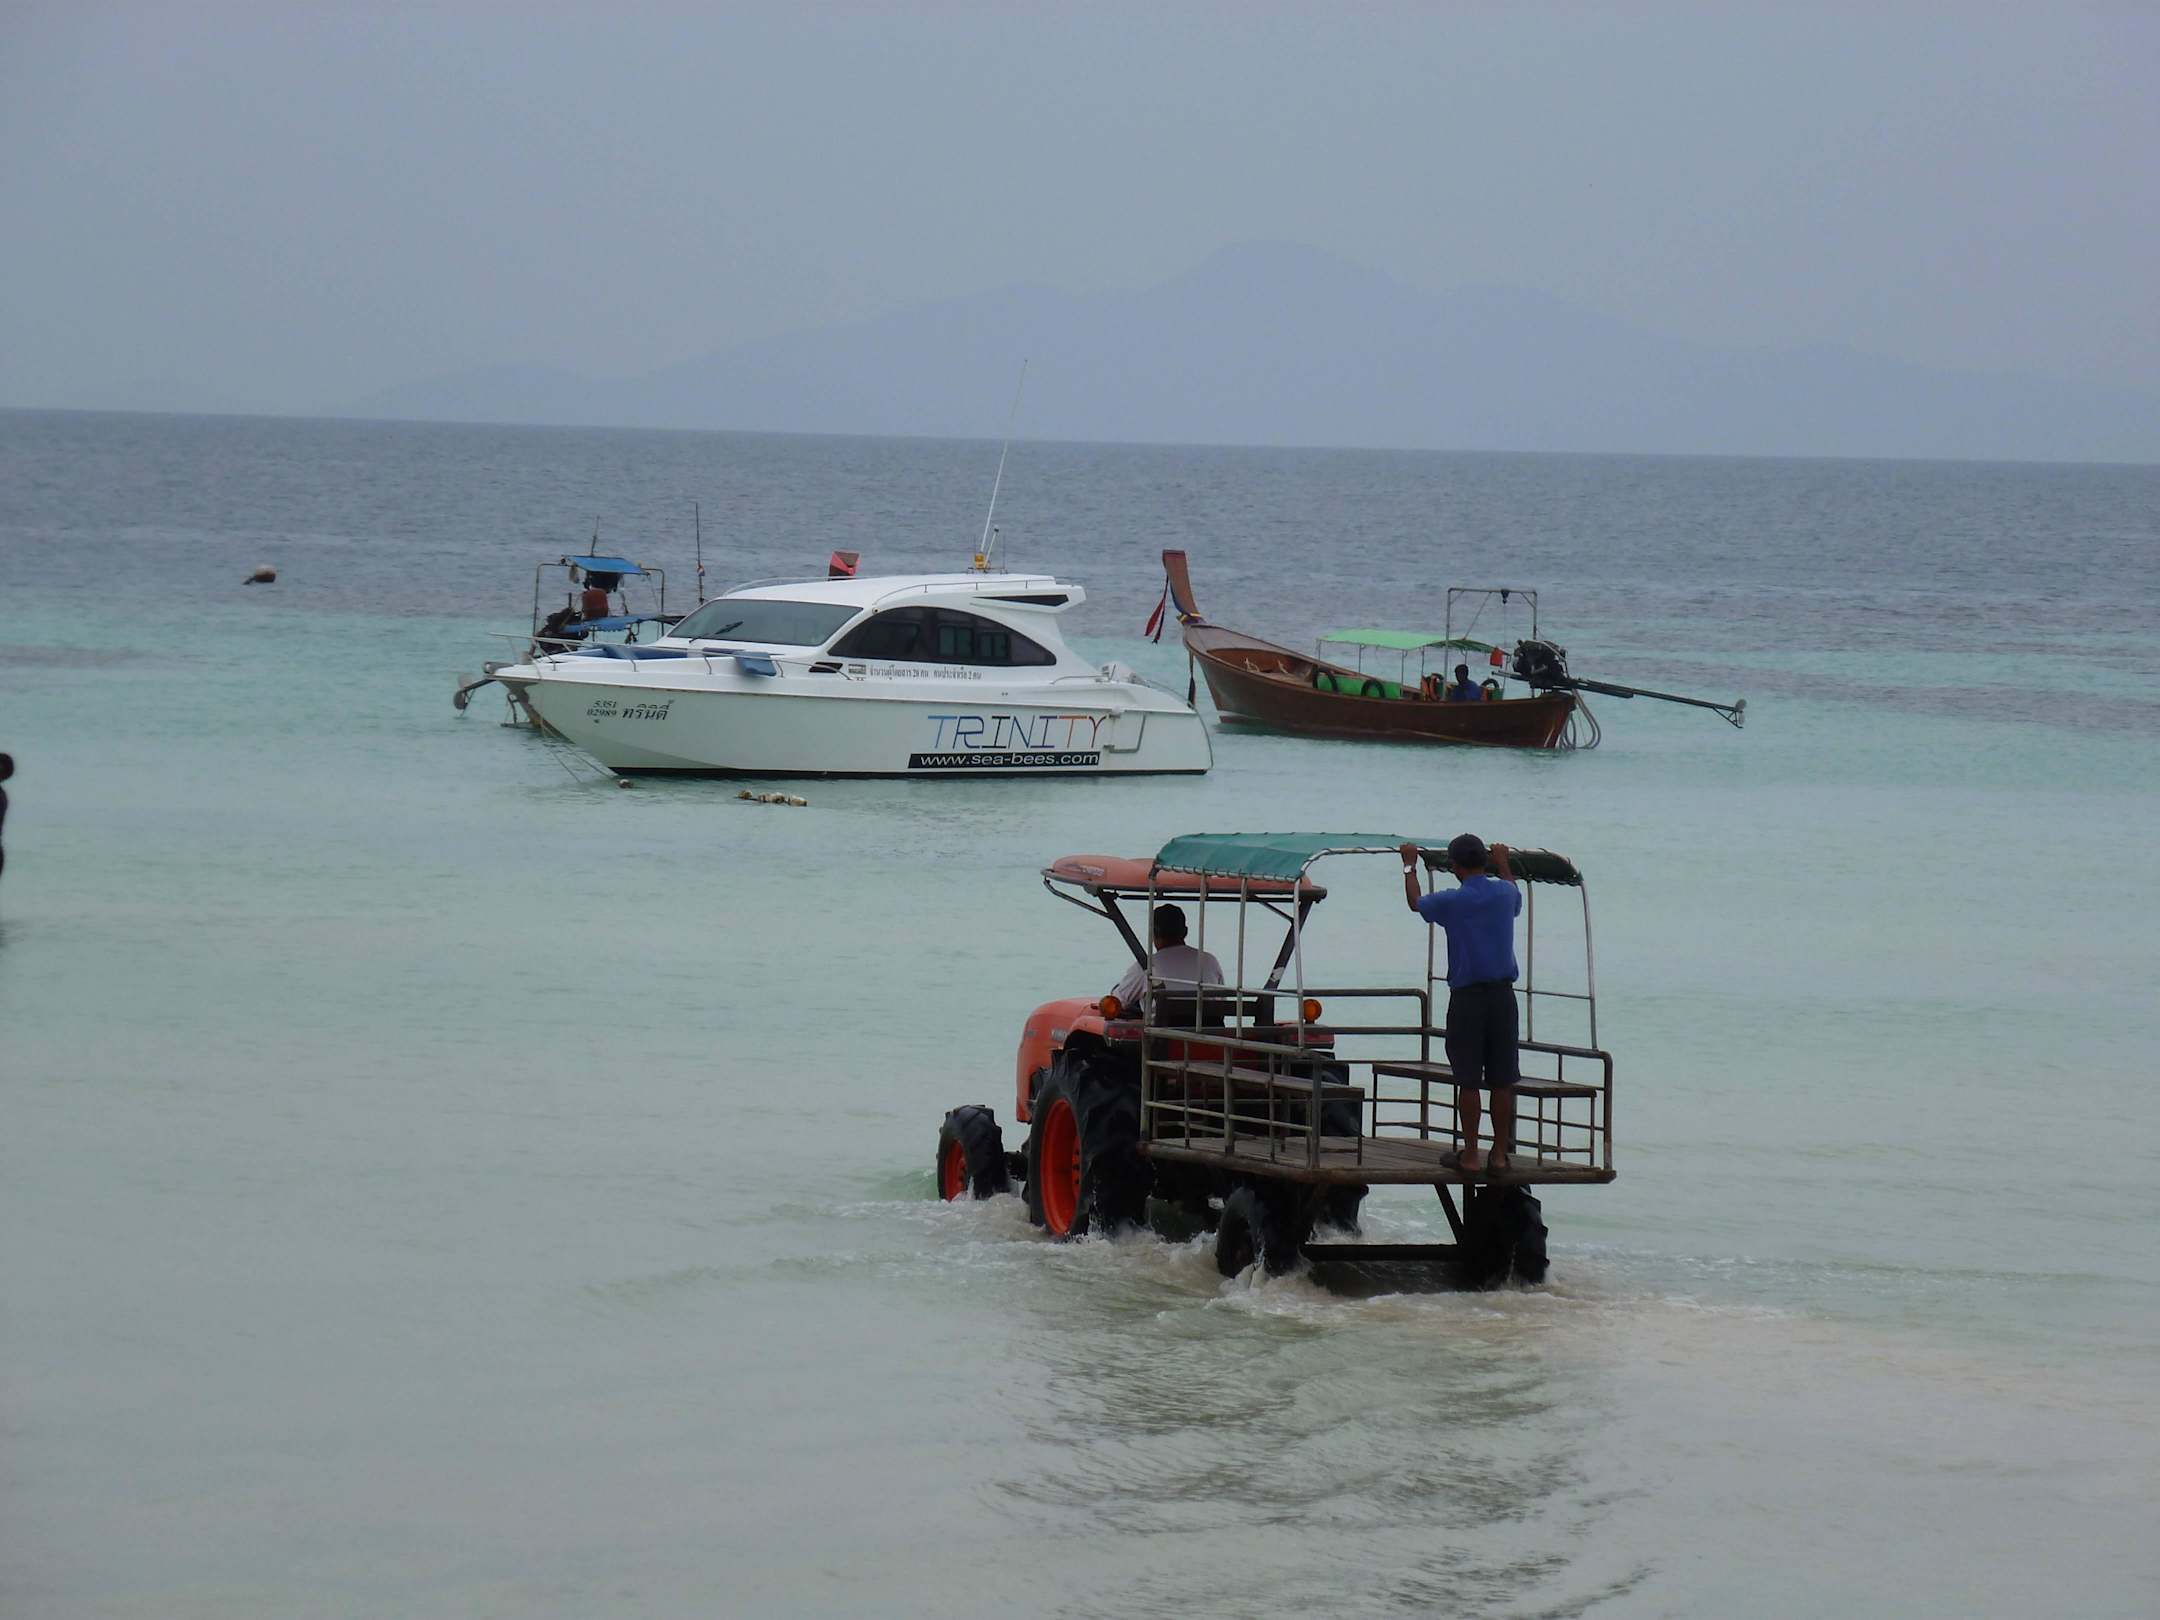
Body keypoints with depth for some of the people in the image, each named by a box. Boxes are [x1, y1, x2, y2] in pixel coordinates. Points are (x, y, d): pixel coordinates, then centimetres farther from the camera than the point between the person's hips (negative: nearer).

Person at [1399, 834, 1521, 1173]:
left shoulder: (1450, 901, -8)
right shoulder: (1505, 893, 1)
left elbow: (1415, 902, 13)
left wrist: (1410, 866, 29)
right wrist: (1503, 865, 44)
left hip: (1467, 996, -3)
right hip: (1502, 993, 3)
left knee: (1468, 1081, 1)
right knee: (1502, 1081, 6)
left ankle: (1470, 1155, 2)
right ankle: (1500, 1153, 9)